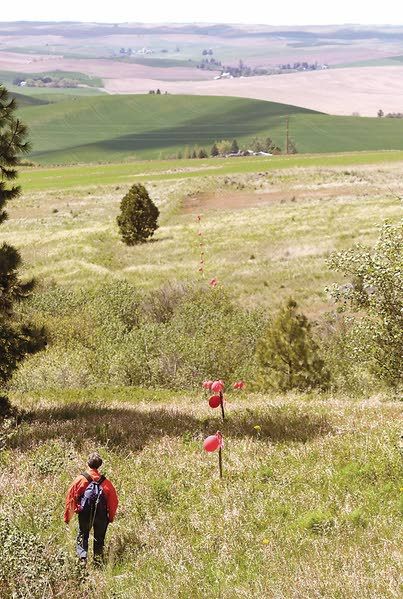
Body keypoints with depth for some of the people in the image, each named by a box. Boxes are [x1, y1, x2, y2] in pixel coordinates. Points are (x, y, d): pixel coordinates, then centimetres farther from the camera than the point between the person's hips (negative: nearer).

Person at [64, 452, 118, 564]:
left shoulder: (80, 479, -5)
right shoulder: (106, 482, -1)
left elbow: (70, 497, -5)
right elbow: (113, 500, 3)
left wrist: (67, 516, 3)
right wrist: (111, 517, 16)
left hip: (85, 514, -1)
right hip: (101, 516, 1)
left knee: (82, 536, 13)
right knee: (99, 538, 17)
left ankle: (82, 557, -5)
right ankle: (98, 560, 15)